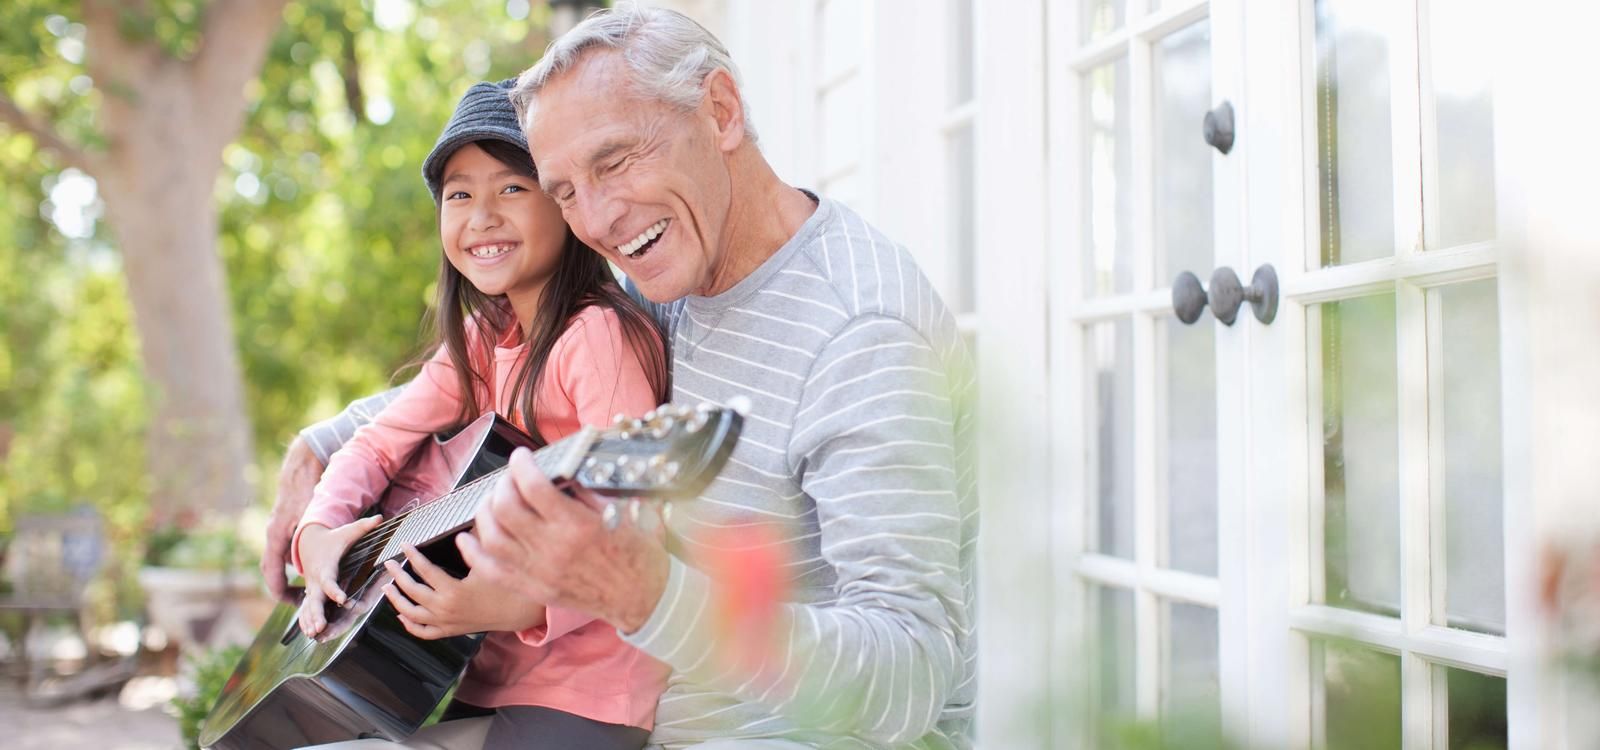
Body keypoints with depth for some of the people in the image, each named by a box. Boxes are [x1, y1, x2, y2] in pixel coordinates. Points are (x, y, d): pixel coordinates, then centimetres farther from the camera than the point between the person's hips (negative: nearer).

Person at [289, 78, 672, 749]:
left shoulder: (599, 335, -15)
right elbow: (379, 443, 11)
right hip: (487, 679, 8)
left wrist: (524, 602, -34)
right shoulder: (479, 341, 10)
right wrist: (319, 530, -8)